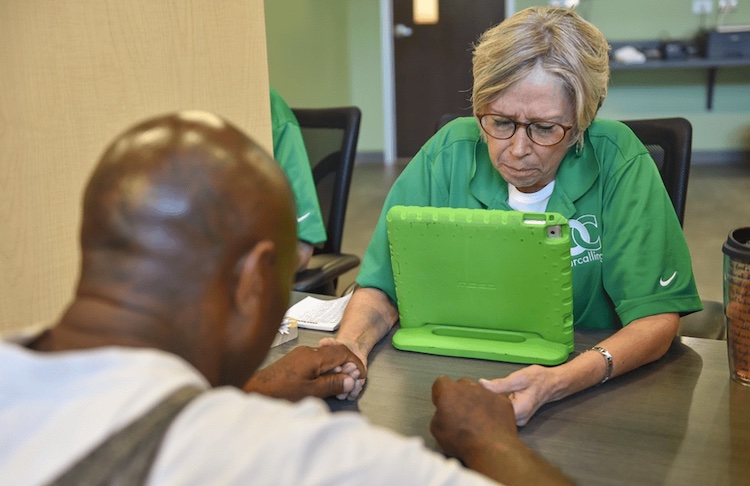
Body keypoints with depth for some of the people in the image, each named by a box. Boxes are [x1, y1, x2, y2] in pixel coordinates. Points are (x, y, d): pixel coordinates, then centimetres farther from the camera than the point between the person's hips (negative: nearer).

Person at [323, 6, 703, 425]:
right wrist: (350, 345, -26)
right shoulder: (448, 153, -9)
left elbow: (656, 318, -14)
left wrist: (560, 382, -32)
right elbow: (381, 289, -4)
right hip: (453, 375, 1)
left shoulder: (617, 162, -14)